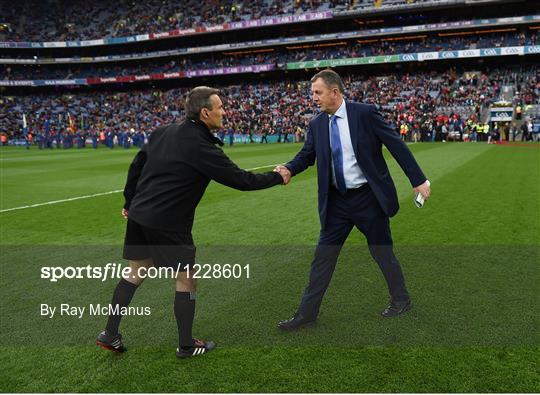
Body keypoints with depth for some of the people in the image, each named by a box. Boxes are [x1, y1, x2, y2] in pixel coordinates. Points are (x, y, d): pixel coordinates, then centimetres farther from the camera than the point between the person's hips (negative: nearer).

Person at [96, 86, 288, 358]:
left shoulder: (162, 132, 6)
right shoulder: (200, 147, -17)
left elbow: (136, 165, 14)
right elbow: (240, 180, -15)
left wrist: (130, 201, 25)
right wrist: (277, 177, -1)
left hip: (138, 215, 8)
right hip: (167, 223, -8)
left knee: (135, 274, 20)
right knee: (186, 280, 8)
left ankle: (110, 334, 29)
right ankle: (186, 345, 20)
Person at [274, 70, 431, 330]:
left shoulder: (364, 113, -11)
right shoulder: (317, 124, 3)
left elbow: (396, 144, -9)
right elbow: (307, 155, 4)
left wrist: (418, 180, -10)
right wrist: (289, 170, -18)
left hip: (368, 197, -4)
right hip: (337, 201, 4)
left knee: (382, 252, 11)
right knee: (323, 255, 5)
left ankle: (401, 299, 35)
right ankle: (307, 312, 15)